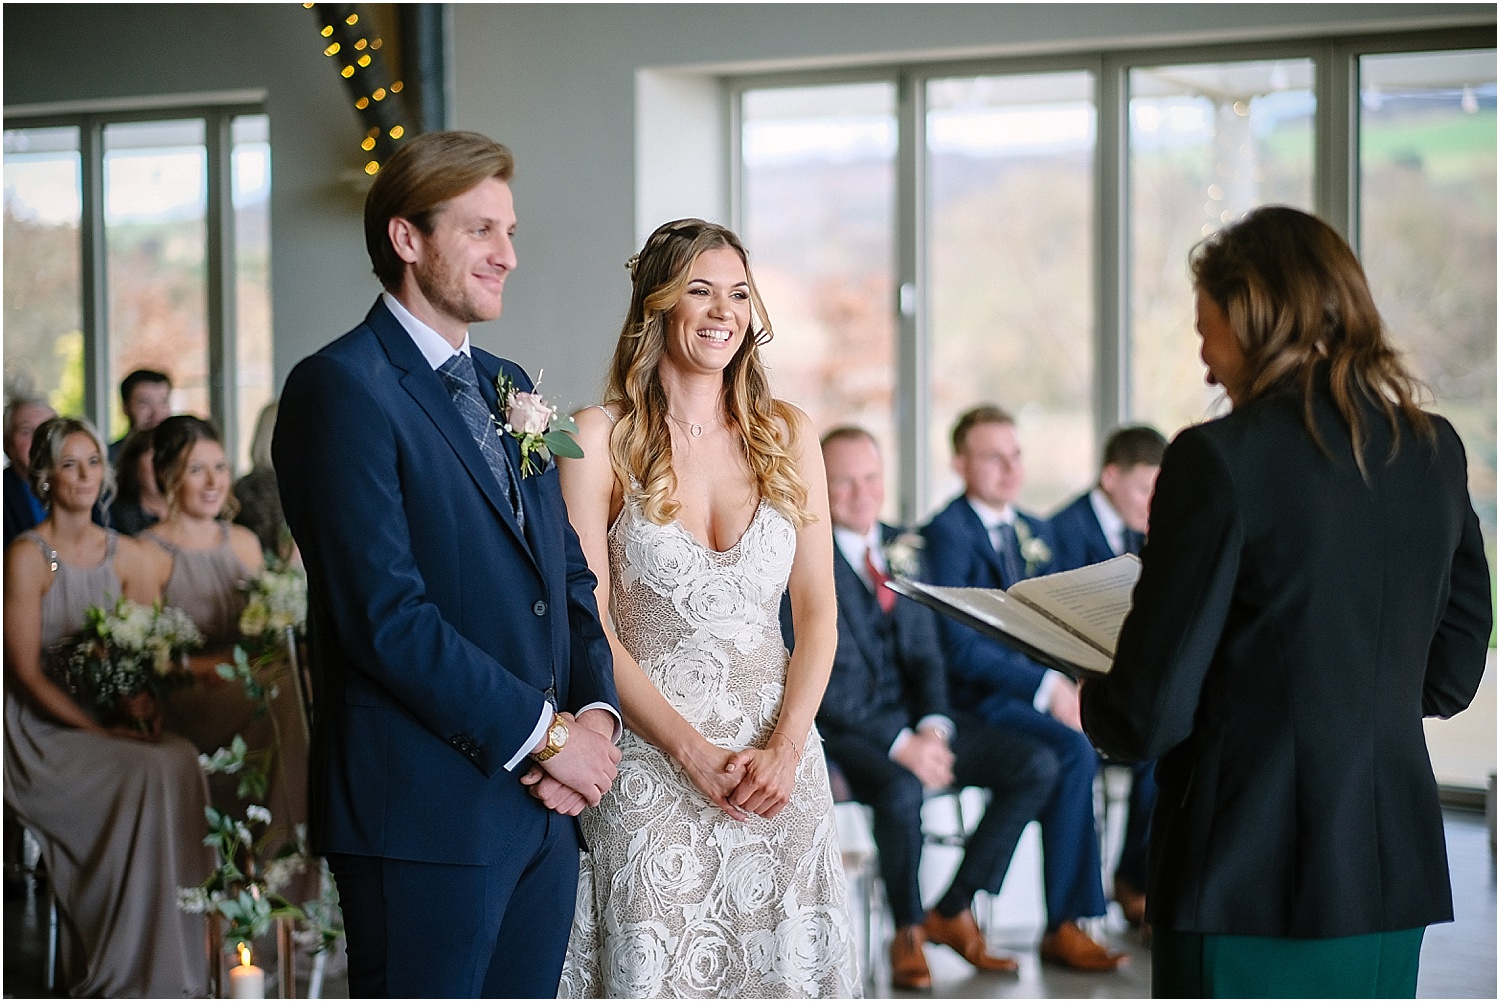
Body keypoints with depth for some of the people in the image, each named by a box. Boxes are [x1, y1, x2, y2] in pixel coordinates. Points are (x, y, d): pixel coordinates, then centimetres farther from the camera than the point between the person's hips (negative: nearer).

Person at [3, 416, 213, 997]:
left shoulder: (126, 555, 11)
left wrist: (145, 705, -12)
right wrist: (101, 731, -19)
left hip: (118, 723, 5)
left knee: (183, 762, -26)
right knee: (151, 773, -30)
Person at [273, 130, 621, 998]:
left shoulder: (509, 388, 18)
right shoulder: (343, 387, -9)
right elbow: (387, 615, -17)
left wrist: (596, 712, 0)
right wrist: (543, 733, -13)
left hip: (545, 809, 8)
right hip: (427, 812, -8)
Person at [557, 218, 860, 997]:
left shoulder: (786, 436, 7)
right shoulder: (602, 438, -3)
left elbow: (817, 610, 6)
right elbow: (587, 622, -7)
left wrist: (786, 748, -8)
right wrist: (693, 753, -14)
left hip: (776, 765, 3)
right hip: (650, 764, -3)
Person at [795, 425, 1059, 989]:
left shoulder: (903, 550, 13)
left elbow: (926, 652, 13)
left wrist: (933, 727, -8)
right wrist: (899, 745, -23)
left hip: (915, 716, 7)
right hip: (845, 727, -7)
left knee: (1037, 766, -10)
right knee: (901, 788, -37)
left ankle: (953, 912, 0)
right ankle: (908, 933, -10)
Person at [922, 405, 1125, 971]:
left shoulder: (1036, 533, 18)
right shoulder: (947, 533, -8)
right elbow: (958, 647, -16)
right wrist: (1046, 688, -20)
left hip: (1048, 685, 7)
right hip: (983, 696, -7)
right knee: (1074, 751, -31)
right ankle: (1064, 925, -22)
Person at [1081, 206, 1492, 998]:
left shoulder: (1219, 461, -14)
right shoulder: (1435, 451, 6)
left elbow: (1150, 715, -12)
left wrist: (1093, 703, 9)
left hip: (1250, 886, -6)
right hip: (1394, 881, 6)